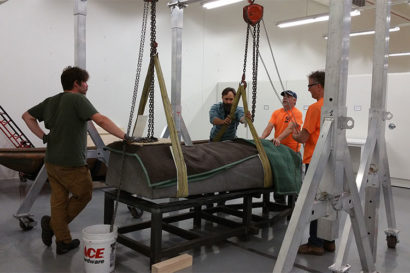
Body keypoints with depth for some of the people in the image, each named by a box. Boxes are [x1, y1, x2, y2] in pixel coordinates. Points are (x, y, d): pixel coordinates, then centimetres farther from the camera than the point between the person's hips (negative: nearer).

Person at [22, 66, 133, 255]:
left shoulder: (50, 101, 11)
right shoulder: (78, 99, -12)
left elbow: (27, 116, 21)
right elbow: (101, 120, -25)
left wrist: (43, 136, 15)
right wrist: (125, 137, -25)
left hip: (52, 161, 8)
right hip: (71, 164, -7)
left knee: (59, 200, 12)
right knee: (83, 195, 14)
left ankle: (63, 242, 19)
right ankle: (52, 224, 13)